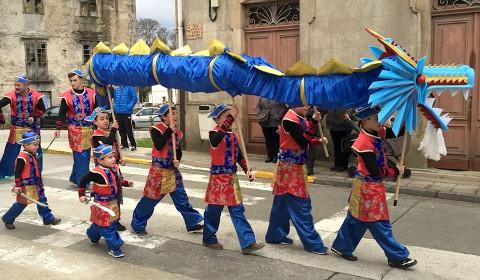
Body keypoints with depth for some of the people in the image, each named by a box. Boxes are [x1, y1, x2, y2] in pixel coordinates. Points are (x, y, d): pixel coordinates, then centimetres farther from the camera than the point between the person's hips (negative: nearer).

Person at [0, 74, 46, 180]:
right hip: (16, 127, 0)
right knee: (11, 150, -2)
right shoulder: (12, 95, -11)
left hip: (32, 127, 1)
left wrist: (34, 117, -17)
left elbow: (42, 110, -2)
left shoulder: (36, 96, -10)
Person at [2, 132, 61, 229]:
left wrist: (40, 183, 23)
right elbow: (17, 172, -18)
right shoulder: (22, 157, -20)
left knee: (42, 200, 11)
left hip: (36, 185, 8)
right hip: (26, 186, -8)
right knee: (21, 203, 3)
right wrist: (17, 185, -19)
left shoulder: (34, 155, 8)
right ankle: (8, 219, 20)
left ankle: (48, 218, 20)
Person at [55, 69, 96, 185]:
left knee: (86, 156, 9)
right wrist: (58, 129, -7)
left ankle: (75, 178, 24)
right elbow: (62, 114, -1)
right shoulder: (67, 96, -2)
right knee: (80, 156, -6)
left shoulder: (91, 94, 2)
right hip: (74, 130, -3)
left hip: (88, 129, 3)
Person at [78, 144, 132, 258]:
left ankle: (93, 236, 49)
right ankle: (114, 247, 10)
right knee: (107, 227, 0)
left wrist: (126, 183, 7)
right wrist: (81, 194, -11)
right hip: (102, 205, -8)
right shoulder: (97, 173, -26)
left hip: (113, 203, 8)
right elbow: (83, 181, -15)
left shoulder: (115, 168, -2)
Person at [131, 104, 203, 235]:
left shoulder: (177, 132, 8)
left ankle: (192, 223, 12)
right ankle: (137, 223, 19)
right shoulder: (156, 129, -12)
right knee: (151, 198, 2)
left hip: (173, 170, 6)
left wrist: (178, 160, -4)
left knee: (181, 197, 7)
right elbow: (158, 146, -26)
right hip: (159, 169, -6)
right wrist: (169, 130, -23)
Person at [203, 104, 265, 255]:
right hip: (218, 177, -6)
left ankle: (247, 243, 4)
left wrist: (247, 170, 2)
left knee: (238, 210, 5)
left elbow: (239, 155, 15)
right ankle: (209, 239, 25)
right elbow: (219, 134, -38)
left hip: (232, 177, 6)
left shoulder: (233, 135, 10)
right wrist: (231, 117, -39)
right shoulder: (214, 134, -12)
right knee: (214, 210, 6)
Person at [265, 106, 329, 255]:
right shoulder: (290, 119, -18)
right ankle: (312, 243, 0)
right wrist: (313, 122, -27)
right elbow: (303, 142, -24)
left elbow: (305, 142, 14)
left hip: (295, 166, 9)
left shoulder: (301, 119, 9)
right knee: (301, 204, -5)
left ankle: (276, 235, 26)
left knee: (283, 202, 15)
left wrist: (319, 141, -2)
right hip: (290, 167, -9)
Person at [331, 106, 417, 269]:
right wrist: (396, 171, -11)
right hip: (368, 188, -9)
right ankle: (398, 257, 11)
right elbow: (376, 172, -21)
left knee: (357, 219, 17)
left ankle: (342, 247, 30)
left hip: (373, 187, 9)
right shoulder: (364, 143, -23)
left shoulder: (377, 133, 2)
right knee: (380, 223, 2)